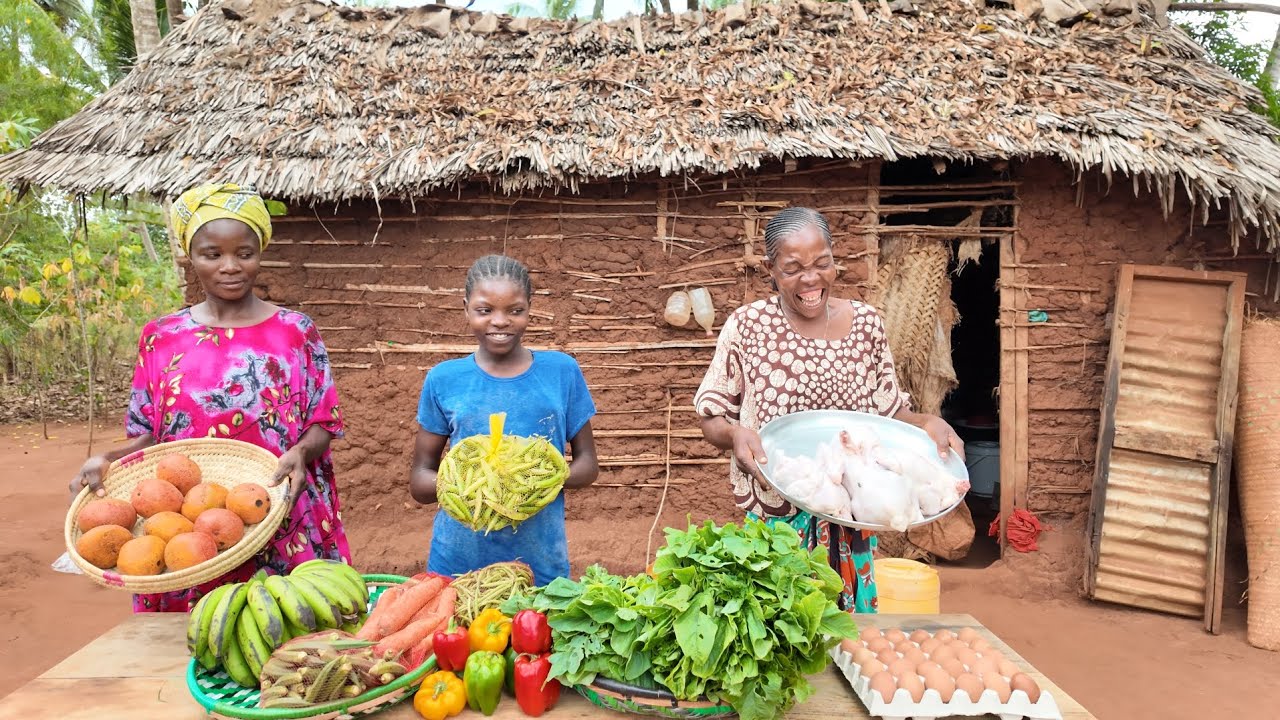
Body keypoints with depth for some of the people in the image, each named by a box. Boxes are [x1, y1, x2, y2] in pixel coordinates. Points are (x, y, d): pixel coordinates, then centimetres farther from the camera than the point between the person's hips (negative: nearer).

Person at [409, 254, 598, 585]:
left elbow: (587, 464, 5)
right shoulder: (444, 379, -1)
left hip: (541, 559, 0)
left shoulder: (561, 371, -2)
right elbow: (419, 482, 3)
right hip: (458, 558, 0)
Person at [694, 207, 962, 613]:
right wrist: (734, 434, -23)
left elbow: (889, 411, 9)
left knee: (848, 616, 15)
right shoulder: (746, 326, -8)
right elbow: (711, 418, -3)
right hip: (776, 514, -2)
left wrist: (928, 424, -10)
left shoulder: (866, 323, 1)